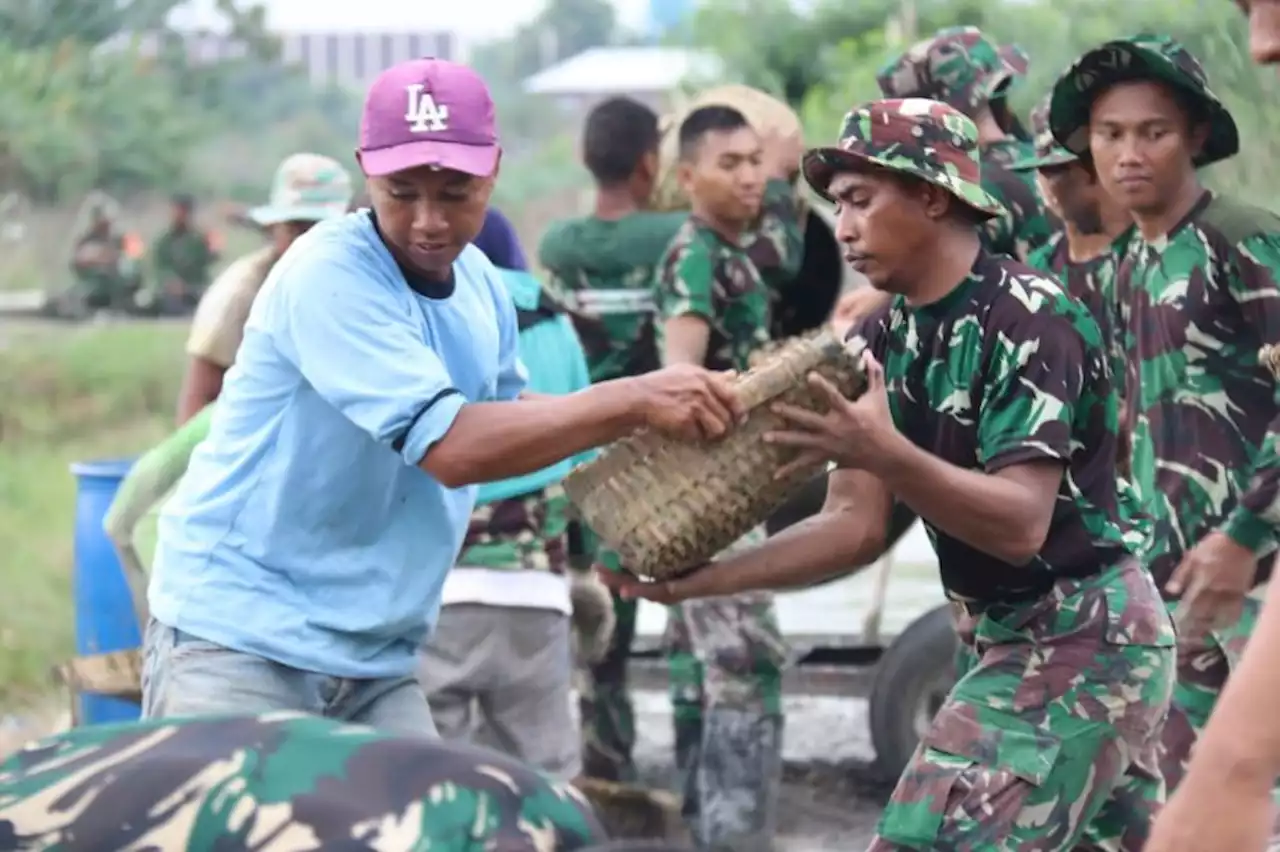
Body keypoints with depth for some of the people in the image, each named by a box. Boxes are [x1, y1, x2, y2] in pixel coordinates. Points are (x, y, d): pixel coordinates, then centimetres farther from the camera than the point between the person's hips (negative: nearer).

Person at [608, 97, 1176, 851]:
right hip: (1015, 638, 9)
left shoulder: (1029, 318, -20)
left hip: (1081, 639, -9)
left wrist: (884, 454, -41)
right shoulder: (886, 340, 6)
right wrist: (696, 578, -11)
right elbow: (858, 525, 0)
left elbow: (1021, 524, -27)